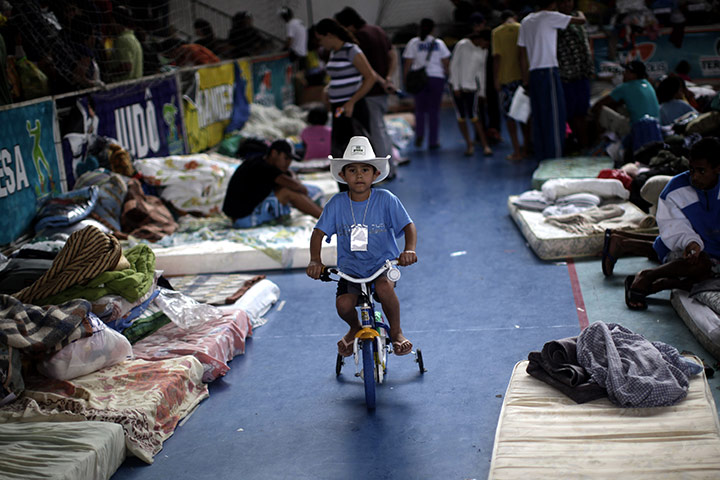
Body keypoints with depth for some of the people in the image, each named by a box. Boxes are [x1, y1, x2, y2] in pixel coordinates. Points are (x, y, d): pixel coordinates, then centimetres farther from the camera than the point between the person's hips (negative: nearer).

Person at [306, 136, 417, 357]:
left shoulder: (385, 199, -6)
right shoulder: (337, 203, -2)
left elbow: (408, 225, -9)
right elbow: (319, 232, -2)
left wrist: (409, 249, -30)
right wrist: (315, 260, -20)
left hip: (383, 264, -2)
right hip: (350, 268, 2)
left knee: (384, 287, -35)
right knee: (343, 304, -23)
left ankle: (396, 331, -5)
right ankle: (355, 329, 16)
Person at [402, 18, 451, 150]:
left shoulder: (413, 43, 0)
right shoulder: (439, 43, 3)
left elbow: (408, 63, -4)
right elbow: (446, 63, 2)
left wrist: (405, 79, 4)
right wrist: (447, 75, 16)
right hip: (437, 77, 0)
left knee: (420, 109, 14)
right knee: (434, 110, 5)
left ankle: (419, 134, -6)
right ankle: (432, 141, 6)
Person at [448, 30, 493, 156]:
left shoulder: (483, 51, 7)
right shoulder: (462, 45, -7)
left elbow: (481, 71, 14)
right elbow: (454, 66, -6)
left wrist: (482, 92, 12)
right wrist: (456, 87, -9)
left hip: (472, 87, 2)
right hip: (457, 85, -2)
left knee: (473, 115, -10)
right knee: (461, 116, -2)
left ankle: (485, 145, -10)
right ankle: (469, 144, 5)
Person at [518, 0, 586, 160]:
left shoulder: (526, 21, 15)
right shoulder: (550, 17, -4)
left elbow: (523, 54, 15)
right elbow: (581, 21, -2)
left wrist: (526, 80, 18)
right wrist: (580, 13, 22)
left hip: (533, 73, 7)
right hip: (548, 71, -7)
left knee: (538, 118, 9)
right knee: (555, 117, -4)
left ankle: (542, 157, 11)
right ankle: (555, 157, -6)